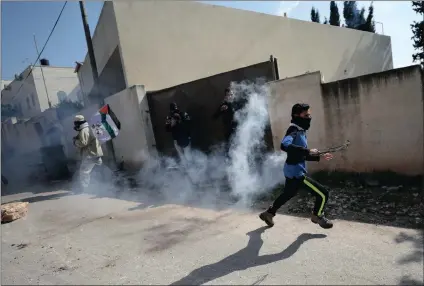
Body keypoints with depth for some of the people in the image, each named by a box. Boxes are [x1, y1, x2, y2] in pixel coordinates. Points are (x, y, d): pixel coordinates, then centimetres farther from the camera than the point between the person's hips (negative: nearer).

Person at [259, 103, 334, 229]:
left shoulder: (301, 131, 12)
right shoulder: (294, 130, -18)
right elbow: (284, 145, -40)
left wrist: (320, 156, 15)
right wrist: (308, 150, -35)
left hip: (293, 172, 10)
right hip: (296, 172, -10)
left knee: (288, 194, 28)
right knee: (323, 193, -4)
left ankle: (268, 213, 44)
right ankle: (317, 216, 23)